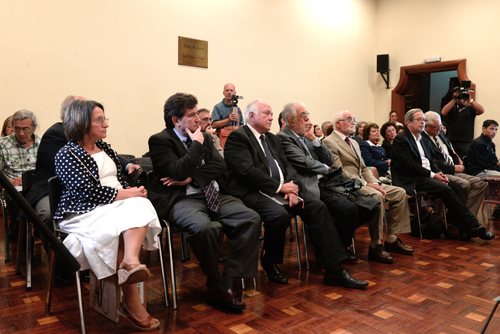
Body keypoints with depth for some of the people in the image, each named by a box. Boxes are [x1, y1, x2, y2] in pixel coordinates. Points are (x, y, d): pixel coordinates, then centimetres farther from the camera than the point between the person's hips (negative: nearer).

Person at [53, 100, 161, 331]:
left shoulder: (103, 147, 20)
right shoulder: (67, 155, -1)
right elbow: (91, 191, -14)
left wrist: (132, 191, -1)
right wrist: (129, 194, -12)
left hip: (116, 204, 6)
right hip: (86, 212, -5)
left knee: (141, 206, -27)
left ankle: (131, 261, -46)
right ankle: (133, 306, -28)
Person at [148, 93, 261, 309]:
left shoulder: (204, 137, 18)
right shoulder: (159, 141, -1)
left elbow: (220, 165, 4)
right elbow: (178, 172, -16)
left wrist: (191, 178, -10)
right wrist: (197, 145, -7)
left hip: (212, 195, 7)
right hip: (183, 199, -6)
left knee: (251, 218, -16)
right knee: (203, 227, -37)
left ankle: (227, 282, -12)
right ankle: (215, 284, -8)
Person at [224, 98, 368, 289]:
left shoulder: (272, 138, 22)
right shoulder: (237, 137, -4)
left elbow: (288, 166, 16)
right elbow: (248, 171, -16)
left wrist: (291, 186, -6)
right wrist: (280, 187, -16)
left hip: (280, 192, 8)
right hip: (252, 194, -8)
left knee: (317, 207, -10)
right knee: (279, 214, -35)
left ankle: (335, 271, -9)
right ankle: (270, 264, -5)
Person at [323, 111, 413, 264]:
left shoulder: (354, 143, 24)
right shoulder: (329, 142, -7)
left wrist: (375, 183, 1)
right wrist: (365, 184, -20)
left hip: (363, 182, 10)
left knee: (400, 193, -2)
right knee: (377, 196, -33)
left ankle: (391, 239, 0)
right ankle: (375, 246, -22)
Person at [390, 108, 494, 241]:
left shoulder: (421, 139, 23)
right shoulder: (401, 139, -7)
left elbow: (429, 160, 21)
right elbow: (409, 165, -16)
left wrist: (439, 172, 0)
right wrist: (433, 175, -14)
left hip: (427, 176, 9)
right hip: (412, 180, -9)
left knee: (457, 186, -11)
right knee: (445, 189, -25)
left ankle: (464, 229, -16)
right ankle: (473, 225, -17)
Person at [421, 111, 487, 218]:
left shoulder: (440, 134, 20)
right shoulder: (422, 139, -11)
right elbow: (432, 162, -19)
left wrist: (459, 164, 7)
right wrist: (453, 168, -14)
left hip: (454, 171, 10)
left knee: (481, 184, -5)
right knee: (464, 184, -31)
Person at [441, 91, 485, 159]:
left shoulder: (470, 109, 13)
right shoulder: (452, 108, 11)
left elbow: (481, 111, -4)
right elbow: (443, 112, -9)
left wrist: (470, 100, -7)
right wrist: (454, 99, -6)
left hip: (466, 143, 0)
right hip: (452, 142, 0)